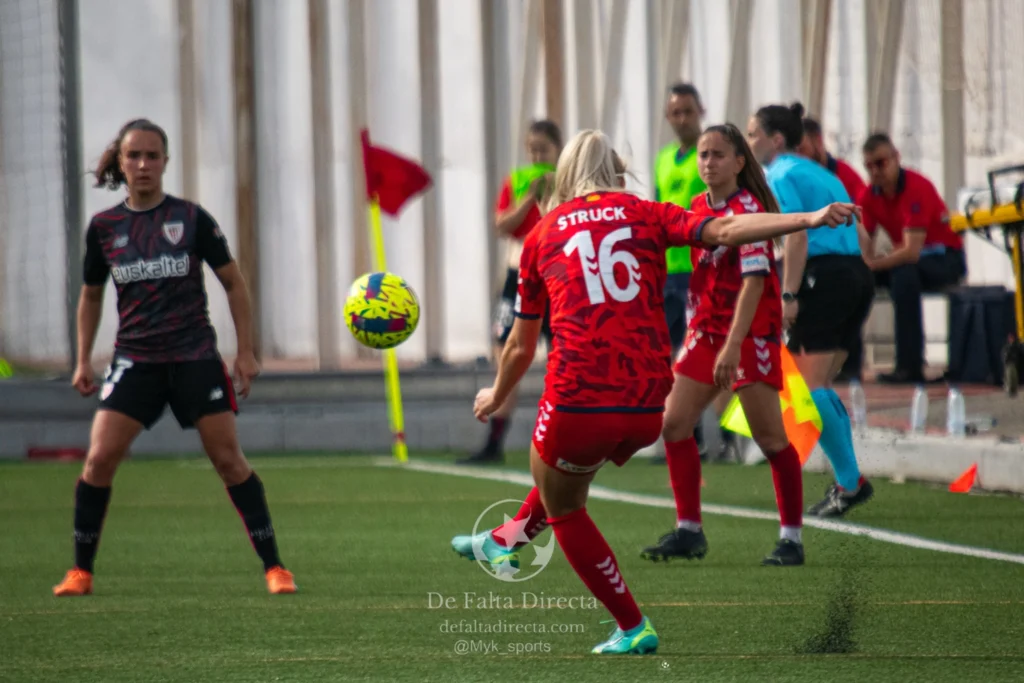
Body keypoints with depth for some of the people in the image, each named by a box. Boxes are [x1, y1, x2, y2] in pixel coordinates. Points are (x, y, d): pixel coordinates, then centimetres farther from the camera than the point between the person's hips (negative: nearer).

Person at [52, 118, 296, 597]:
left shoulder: (191, 218, -2)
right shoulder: (104, 227, 4)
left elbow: (233, 282, 5)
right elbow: (91, 294, 18)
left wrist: (246, 351, 1)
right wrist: (83, 360, 13)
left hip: (195, 356, -2)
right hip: (135, 359, 2)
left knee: (228, 459, -3)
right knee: (99, 458, -11)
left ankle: (274, 567, 4)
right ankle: (81, 572, 1)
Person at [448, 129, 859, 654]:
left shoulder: (542, 236, 14)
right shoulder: (646, 215, 11)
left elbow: (520, 346, 23)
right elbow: (725, 231, -7)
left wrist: (496, 397, 41)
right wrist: (811, 219, -10)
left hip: (578, 399, -2)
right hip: (648, 404, 3)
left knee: (562, 507, 23)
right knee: (575, 468, 35)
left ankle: (633, 629, 21)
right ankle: (508, 540, 54)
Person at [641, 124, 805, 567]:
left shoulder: (748, 209, -15)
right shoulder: (699, 207, 7)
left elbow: (754, 281, -23)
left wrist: (733, 346, -29)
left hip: (751, 332, -8)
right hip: (706, 328, 8)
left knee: (769, 438, -6)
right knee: (674, 423, 0)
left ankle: (792, 537, 2)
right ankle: (688, 530, 7)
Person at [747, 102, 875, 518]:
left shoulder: (782, 176, -4)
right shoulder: (821, 174, 22)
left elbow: (798, 236, -17)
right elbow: (860, 237, 23)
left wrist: (789, 295, -19)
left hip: (823, 279, -9)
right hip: (856, 276, 9)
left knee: (809, 389, -8)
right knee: (820, 387, 14)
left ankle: (850, 482, -11)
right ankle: (848, 480, 10)